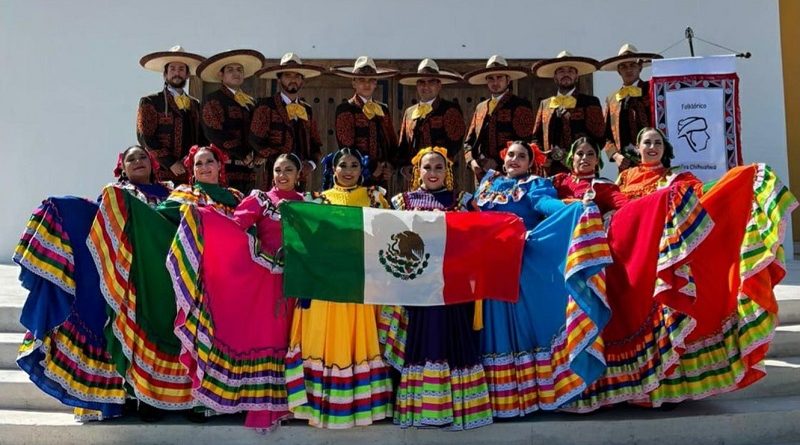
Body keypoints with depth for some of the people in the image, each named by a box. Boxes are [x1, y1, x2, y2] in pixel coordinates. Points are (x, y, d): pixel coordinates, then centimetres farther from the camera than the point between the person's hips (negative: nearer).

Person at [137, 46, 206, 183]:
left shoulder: (195, 104, 20)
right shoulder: (149, 102, 7)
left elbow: (202, 138, 18)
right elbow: (145, 137, -2)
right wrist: (170, 163, -11)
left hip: (193, 175, 3)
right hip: (163, 175, -3)